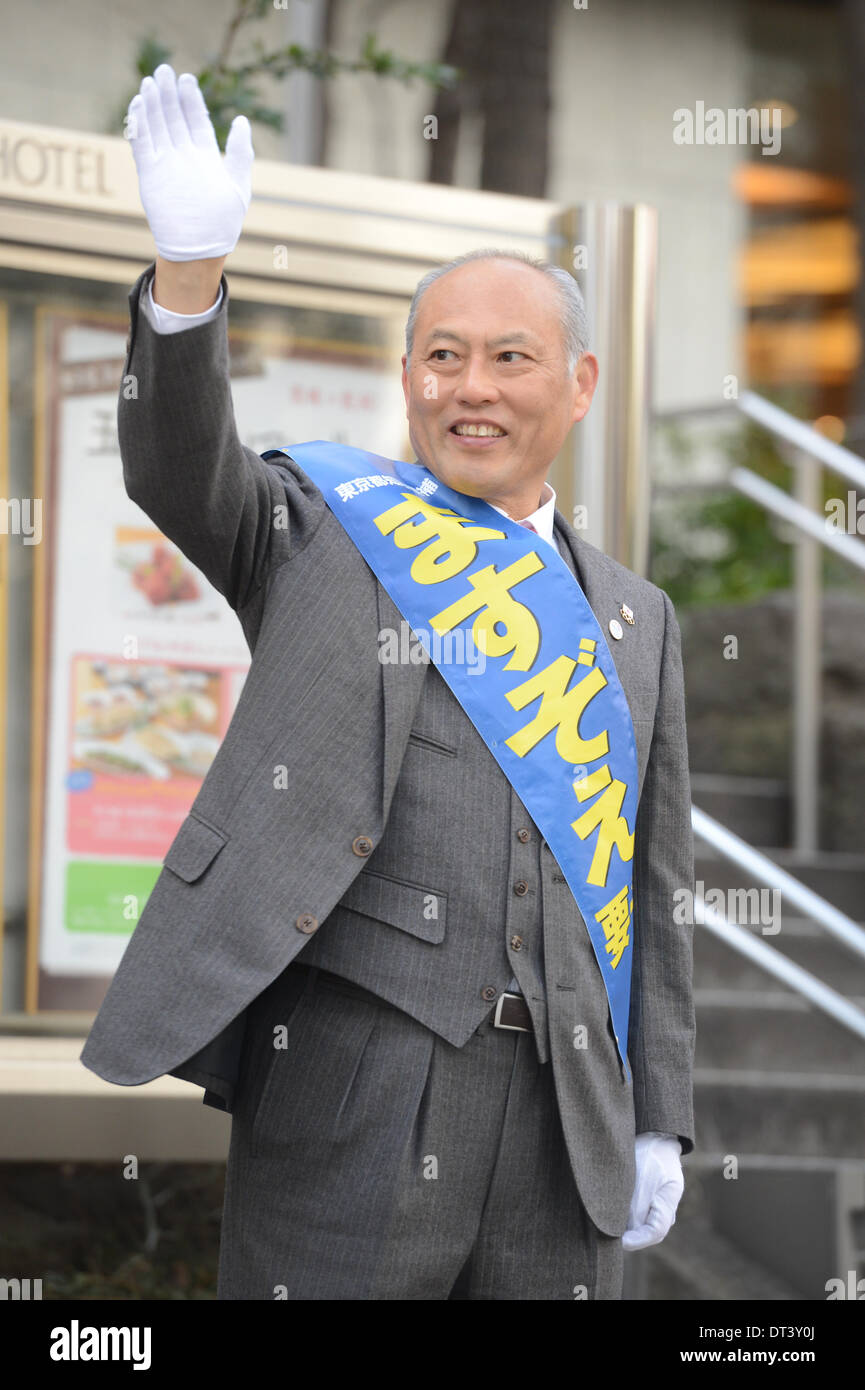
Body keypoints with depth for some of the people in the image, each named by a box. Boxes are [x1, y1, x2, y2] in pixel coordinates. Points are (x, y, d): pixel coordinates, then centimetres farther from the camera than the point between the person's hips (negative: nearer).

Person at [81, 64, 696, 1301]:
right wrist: (191, 267, -30)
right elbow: (181, 472, -12)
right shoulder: (325, 530, 8)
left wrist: (661, 1123, 11)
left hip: (567, 1115, 4)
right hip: (357, 1089, -3)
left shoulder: (636, 620, 17)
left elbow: (655, 889, 17)